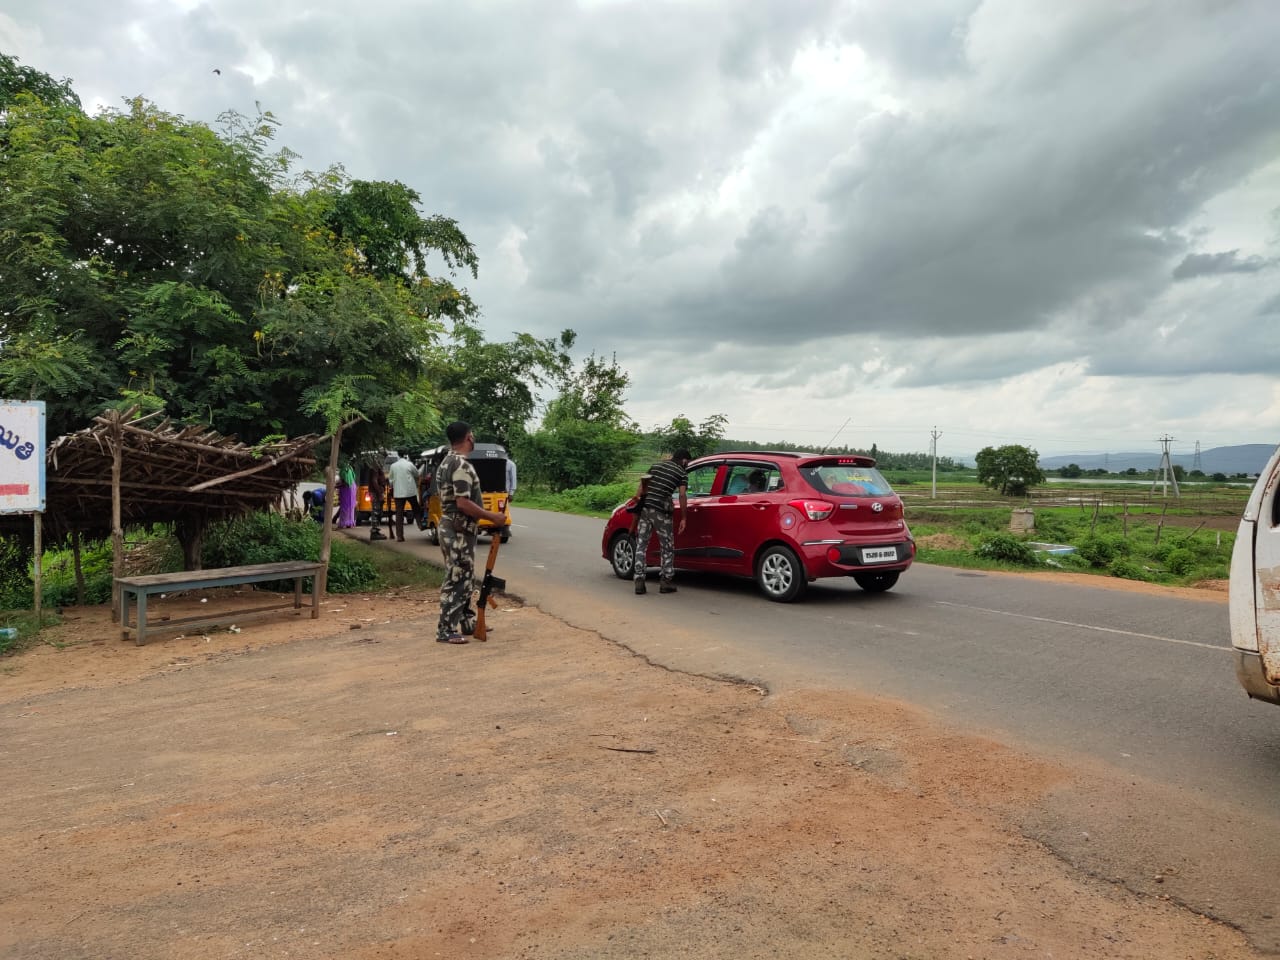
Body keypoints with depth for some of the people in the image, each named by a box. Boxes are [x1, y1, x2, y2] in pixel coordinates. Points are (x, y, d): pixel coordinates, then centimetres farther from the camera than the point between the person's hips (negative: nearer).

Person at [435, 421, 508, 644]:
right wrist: (492, 516, -16)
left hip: (450, 527, 10)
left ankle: (466, 622, 26)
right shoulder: (462, 465, -19)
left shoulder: (446, 463, 13)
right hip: (459, 531, -10)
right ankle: (446, 630, 1)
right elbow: (463, 503, -25)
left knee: (464, 579, 17)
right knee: (456, 580, -4)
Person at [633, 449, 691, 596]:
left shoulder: (656, 465, 20)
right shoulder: (682, 473, 6)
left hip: (644, 507, 4)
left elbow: (641, 486, 15)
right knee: (667, 547, 11)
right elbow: (682, 496, -4)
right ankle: (666, 582, 13)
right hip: (660, 511, -4)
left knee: (641, 545, 9)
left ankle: (639, 581, 5)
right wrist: (683, 518, 0)